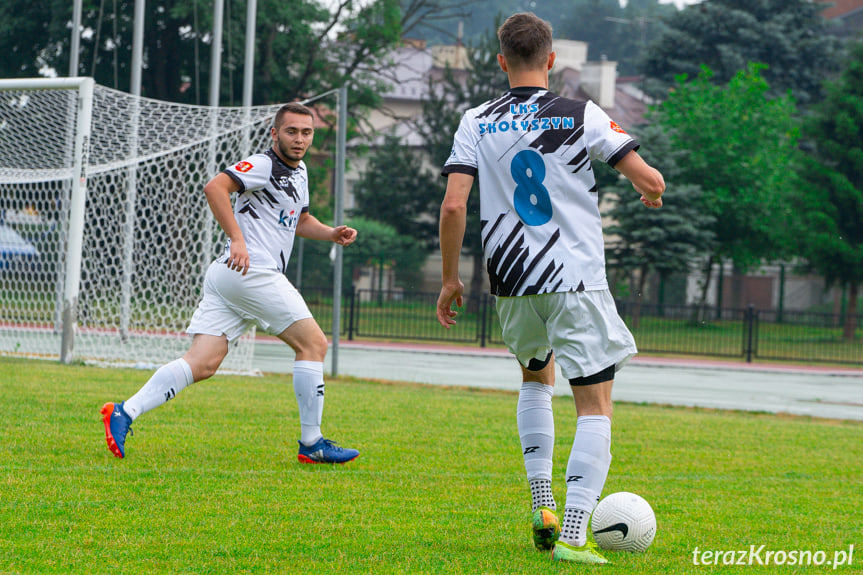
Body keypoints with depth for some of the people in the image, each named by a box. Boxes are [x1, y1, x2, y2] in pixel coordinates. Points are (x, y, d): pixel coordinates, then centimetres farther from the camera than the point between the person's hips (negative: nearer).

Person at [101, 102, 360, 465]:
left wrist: (331, 234, 20)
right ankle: (311, 444, 1)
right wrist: (237, 239, -25)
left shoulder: (299, 172, 24)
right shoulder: (264, 165, -6)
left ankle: (125, 413, -12)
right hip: (252, 271, -9)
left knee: (202, 365, -2)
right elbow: (215, 187, -20)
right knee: (313, 343, -3)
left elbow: (300, 220, 39)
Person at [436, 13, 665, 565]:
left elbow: (453, 205, -6)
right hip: (578, 281, -4)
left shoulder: (477, 123, 2)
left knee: (537, 375, 29)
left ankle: (543, 505, 18)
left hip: (512, 285, 4)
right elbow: (649, 178, -7)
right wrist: (652, 192, 17)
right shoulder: (583, 116, -4)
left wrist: (451, 278, 5)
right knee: (595, 405, 1)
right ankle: (573, 534, -12)